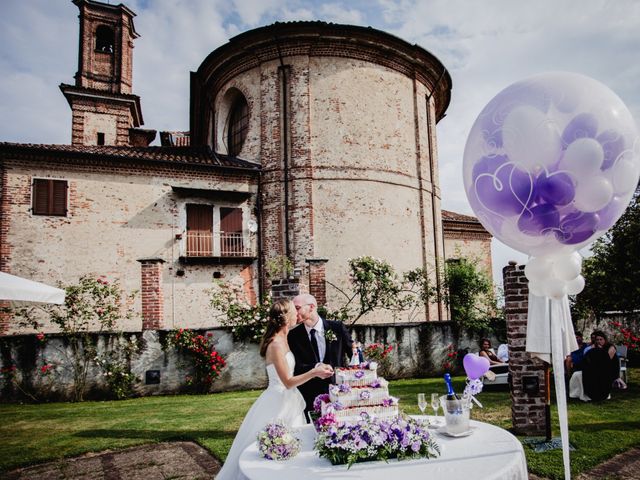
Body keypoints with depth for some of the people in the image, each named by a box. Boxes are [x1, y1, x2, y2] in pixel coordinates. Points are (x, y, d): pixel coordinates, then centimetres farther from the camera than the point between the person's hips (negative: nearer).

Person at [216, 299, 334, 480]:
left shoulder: (282, 340, 8)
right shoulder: (276, 345, -21)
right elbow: (288, 382, -21)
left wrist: (314, 371, 10)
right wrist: (314, 372, -22)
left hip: (286, 401, 9)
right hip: (278, 403, -9)